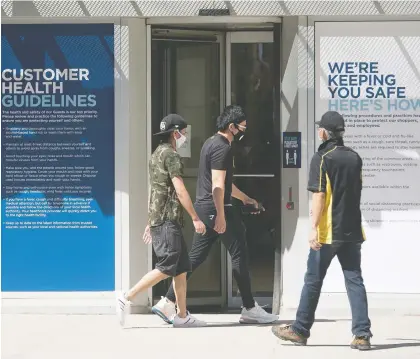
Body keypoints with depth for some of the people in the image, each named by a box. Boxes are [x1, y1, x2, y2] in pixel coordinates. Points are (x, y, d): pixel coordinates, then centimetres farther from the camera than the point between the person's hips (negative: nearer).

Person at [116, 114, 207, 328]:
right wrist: (195, 218, -15)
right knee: (166, 268, -11)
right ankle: (127, 298, -10)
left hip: (158, 220, 10)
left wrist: (150, 222, 25)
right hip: (168, 220, -10)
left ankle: (182, 316, 8)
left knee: (182, 269, 8)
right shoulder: (170, 155, -10)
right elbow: (180, 191, -17)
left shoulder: (157, 154, 20)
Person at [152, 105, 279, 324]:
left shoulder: (211, 143, 19)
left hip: (203, 208, 10)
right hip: (216, 208, -10)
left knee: (195, 257, 9)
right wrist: (220, 214, -25)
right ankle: (249, 309, 5)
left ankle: (168, 302, 5)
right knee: (239, 256, -1)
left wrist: (245, 198, 35)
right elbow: (218, 185, -22)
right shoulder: (222, 148, -14)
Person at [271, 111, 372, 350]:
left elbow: (319, 195, -16)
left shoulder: (322, 158, -10)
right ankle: (362, 335, -2)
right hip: (352, 231, 5)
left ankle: (300, 331, 14)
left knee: (313, 281, 5)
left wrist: (314, 227, -17)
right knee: (355, 281, 4)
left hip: (328, 232, -5)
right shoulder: (355, 158, 9)